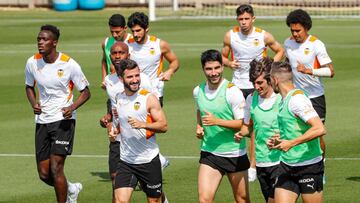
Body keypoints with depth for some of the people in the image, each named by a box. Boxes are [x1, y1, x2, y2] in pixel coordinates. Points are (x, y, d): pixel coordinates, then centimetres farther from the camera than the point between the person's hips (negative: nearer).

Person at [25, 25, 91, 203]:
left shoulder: (69, 64, -12)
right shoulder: (32, 63, -1)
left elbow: (85, 92, -2)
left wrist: (72, 107, -20)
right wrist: (34, 104, -3)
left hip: (63, 120, -5)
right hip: (42, 121, 5)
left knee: (55, 168, -14)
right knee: (44, 174, 5)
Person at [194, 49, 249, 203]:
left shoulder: (232, 91, -14)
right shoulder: (198, 91, 4)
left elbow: (242, 123, -15)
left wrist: (217, 121, -24)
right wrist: (199, 127, 8)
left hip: (234, 154, -3)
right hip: (209, 153, 4)